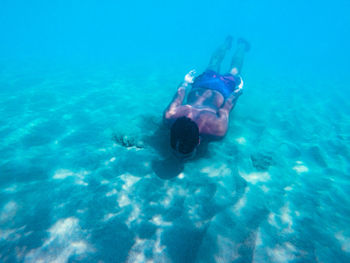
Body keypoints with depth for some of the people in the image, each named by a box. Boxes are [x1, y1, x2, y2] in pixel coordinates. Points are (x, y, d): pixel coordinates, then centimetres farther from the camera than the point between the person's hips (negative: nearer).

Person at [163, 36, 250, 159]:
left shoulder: (218, 129, -47)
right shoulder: (169, 116, -39)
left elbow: (225, 107, -27)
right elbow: (178, 97, -19)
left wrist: (237, 91, -7)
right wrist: (185, 83, 1)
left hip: (224, 90, -1)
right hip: (200, 84, 2)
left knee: (233, 72, 36)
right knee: (213, 65, 38)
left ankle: (241, 45, 62)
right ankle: (227, 42, 64)